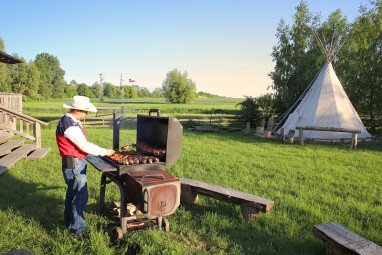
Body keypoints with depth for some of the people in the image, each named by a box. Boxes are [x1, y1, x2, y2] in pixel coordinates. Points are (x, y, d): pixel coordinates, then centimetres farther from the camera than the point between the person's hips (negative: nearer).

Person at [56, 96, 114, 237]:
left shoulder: (73, 121, 9)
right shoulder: (70, 125, -23)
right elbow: (84, 146, -21)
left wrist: (101, 151, 10)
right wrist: (104, 152, -12)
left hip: (76, 163, 11)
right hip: (74, 164, -11)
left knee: (72, 193, 21)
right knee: (80, 196, -3)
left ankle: (69, 222, 38)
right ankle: (77, 229, 10)